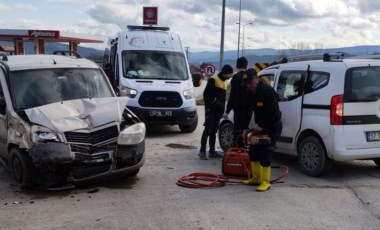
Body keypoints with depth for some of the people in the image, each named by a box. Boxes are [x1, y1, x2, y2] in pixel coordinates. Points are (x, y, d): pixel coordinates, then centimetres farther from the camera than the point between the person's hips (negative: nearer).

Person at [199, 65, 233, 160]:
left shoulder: (225, 82, 19)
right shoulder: (213, 80, -5)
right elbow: (206, 94, -9)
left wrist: (222, 110, 15)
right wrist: (208, 106, -14)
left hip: (218, 111, 8)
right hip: (211, 109, -8)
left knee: (214, 131, 9)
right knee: (208, 130, -11)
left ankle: (212, 151, 12)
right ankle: (202, 151, -9)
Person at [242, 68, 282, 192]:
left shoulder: (267, 91, -20)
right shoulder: (251, 93, 7)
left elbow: (272, 112, -25)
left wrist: (260, 125, -22)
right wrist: (245, 128, 3)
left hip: (272, 127, -9)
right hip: (260, 126, 9)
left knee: (265, 154, -9)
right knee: (253, 151, 13)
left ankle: (265, 182, 2)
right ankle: (256, 178, 26)